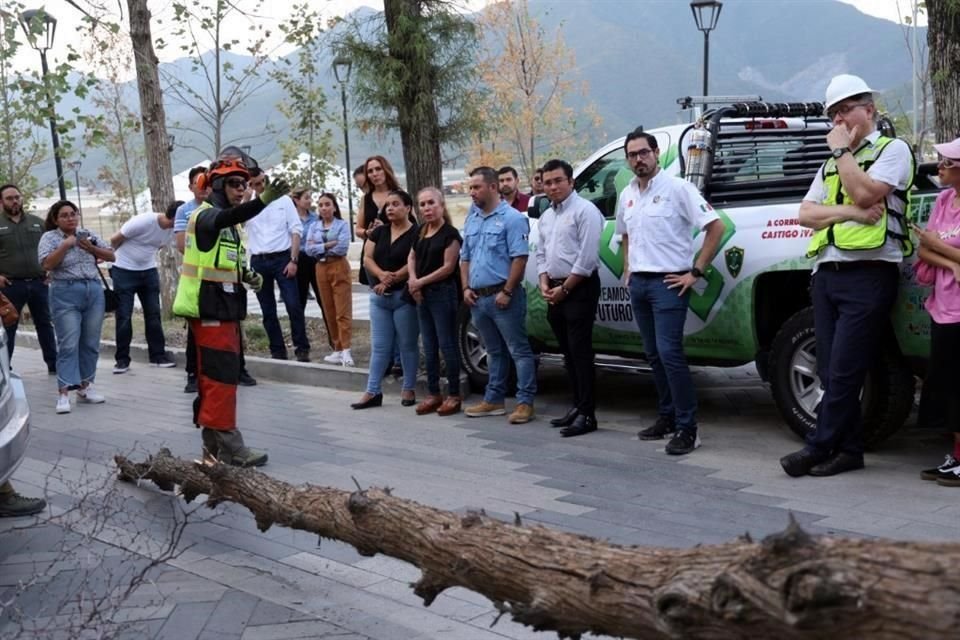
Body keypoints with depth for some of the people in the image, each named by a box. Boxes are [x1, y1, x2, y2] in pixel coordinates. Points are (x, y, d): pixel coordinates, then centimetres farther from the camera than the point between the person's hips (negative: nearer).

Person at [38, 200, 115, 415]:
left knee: (91, 343, 7)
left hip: (94, 292, 5)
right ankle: (64, 393, -11)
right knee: (68, 345, -10)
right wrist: (66, 245, -14)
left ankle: (85, 387, 17)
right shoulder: (49, 237, 1)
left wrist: (90, 248, -3)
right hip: (66, 294, -4)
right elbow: (47, 264, -13)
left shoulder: (87, 234, 13)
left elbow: (111, 256, 12)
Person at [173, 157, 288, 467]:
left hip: (225, 308, 10)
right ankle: (227, 445, -8)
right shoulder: (207, 215, -12)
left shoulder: (228, 223, 18)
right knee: (221, 376, -10)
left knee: (215, 377, 12)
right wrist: (263, 200, -53)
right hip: (209, 309, -10)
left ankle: (214, 443, 19)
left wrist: (247, 276, 4)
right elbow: (231, 216, -36)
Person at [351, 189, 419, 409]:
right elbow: (367, 258, 3)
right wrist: (381, 274, -15)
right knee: (379, 346, 6)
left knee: (407, 344, 4)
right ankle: (373, 392, 7)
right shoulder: (378, 232, 11)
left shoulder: (416, 233, -6)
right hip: (379, 296, 5)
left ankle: (409, 389, 14)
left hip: (403, 296, -5)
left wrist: (391, 279, -18)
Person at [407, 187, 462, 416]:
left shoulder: (450, 233, -10)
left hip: (443, 293, -8)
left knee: (447, 345, -4)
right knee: (429, 347, 11)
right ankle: (434, 394, 18)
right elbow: (412, 258, 19)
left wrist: (420, 281, -10)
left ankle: (454, 395, 3)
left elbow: (448, 267, -15)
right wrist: (413, 280, -1)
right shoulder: (421, 233, 12)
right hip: (423, 295, 8)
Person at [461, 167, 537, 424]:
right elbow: (465, 258, 20)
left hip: (502, 296, -7)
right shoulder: (472, 220, 15)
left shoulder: (511, 218, -8)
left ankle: (525, 402, -2)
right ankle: (493, 400, 22)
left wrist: (507, 292, -18)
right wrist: (466, 288, 7)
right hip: (478, 297, 8)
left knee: (518, 350, -3)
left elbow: (520, 258, -14)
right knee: (494, 351, 16)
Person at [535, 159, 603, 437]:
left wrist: (564, 289, -14)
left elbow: (587, 257, -16)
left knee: (580, 351, -9)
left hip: (579, 289, -8)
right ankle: (578, 405, 19)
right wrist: (544, 284, 3)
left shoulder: (584, 210, -10)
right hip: (556, 291, 8)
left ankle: (587, 414, -7)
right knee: (568, 352, 11)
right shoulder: (546, 217, 16)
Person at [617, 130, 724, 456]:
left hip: (668, 282, -7)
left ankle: (687, 428, -10)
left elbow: (715, 228, -13)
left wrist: (695, 272, -14)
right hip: (638, 283, 7)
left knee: (669, 352, -14)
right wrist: (628, 269, 16)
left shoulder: (677, 188, -9)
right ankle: (667, 416, 23)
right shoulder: (626, 195, 12)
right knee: (653, 354, 12)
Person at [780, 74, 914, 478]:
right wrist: (850, 212, -7)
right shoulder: (832, 163, 24)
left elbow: (865, 193, -14)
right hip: (827, 274, 7)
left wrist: (841, 150, -3)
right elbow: (806, 214, 10)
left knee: (843, 371, -8)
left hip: (868, 274, -7)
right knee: (831, 373, 5)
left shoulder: (892, 149, 4)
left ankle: (819, 447, -3)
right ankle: (849, 450, 12)